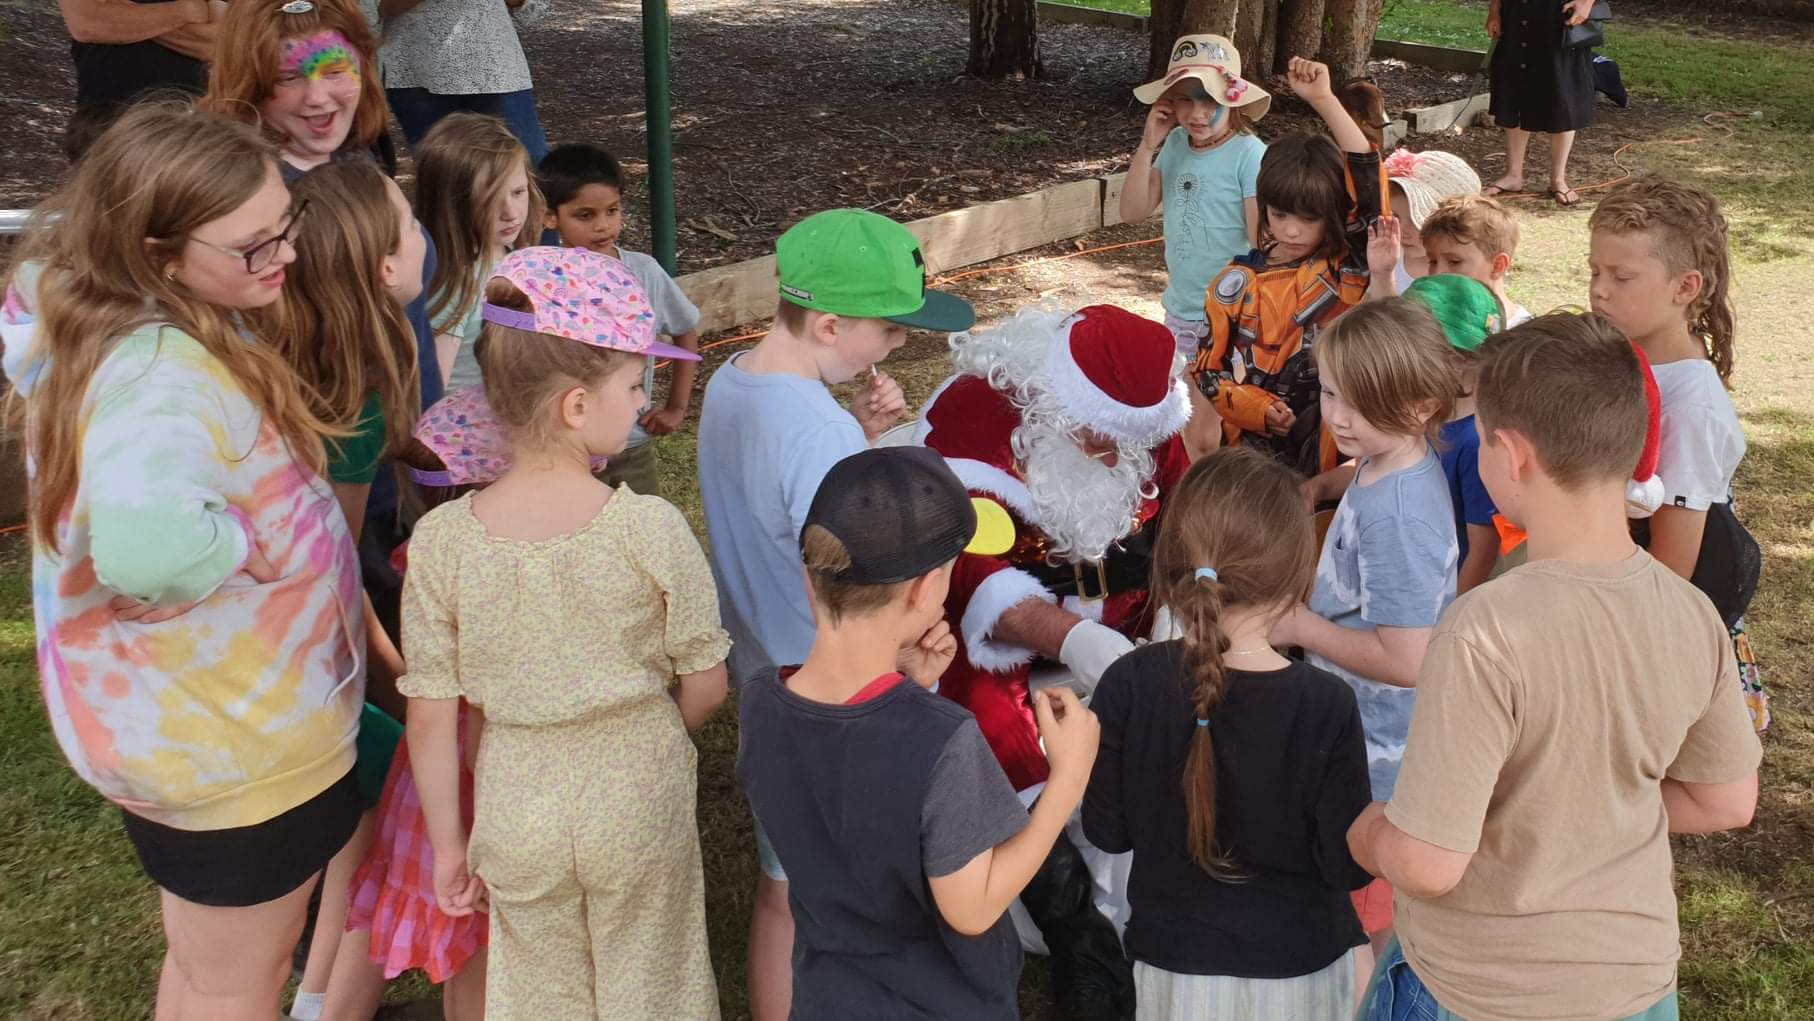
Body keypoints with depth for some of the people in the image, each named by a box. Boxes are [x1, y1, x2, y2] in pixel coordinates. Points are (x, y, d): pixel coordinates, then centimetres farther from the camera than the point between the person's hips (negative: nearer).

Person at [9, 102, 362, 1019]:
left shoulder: (135, 330, -3)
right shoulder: (165, 380, -33)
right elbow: (145, 543, -52)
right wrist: (253, 540, -31)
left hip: (181, 725, 9)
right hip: (232, 745, -9)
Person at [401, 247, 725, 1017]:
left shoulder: (440, 540, -15)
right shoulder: (651, 529, -21)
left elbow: (431, 717, -9)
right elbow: (706, 686, -10)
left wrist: (447, 844, 5)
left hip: (516, 812, 2)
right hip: (639, 805, -2)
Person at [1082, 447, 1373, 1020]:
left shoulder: (1129, 683, -17)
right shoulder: (1326, 704, -22)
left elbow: (1106, 830, -7)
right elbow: (1348, 865, -16)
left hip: (1172, 958, 2)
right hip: (1295, 966, -1)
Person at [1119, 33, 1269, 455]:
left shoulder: (1250, 155, -16)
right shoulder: (1174, 146, 1)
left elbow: (1261, 243, -15)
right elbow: (1133, 211, -1)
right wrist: (1148, 145, -10)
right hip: (1179, 309, 6)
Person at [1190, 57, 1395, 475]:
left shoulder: (1345, 267, -2)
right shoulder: (1237, 282, 4)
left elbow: (1369, 179, -12)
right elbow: (1208, 368, 7)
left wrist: (1323, 99, -15)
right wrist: (1256, 409, -10)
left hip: (1325, 452, -2)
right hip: (1250, 443, 2)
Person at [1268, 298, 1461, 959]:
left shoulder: (1396, 515, -31)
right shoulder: (1385, 464, -2)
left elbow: (1404, 659, -31)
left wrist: (1300, 626, -21)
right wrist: (1307, 600, 3)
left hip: (1378, 756, -9)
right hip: (1358, 730, 9)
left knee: (1363, 927, 12)